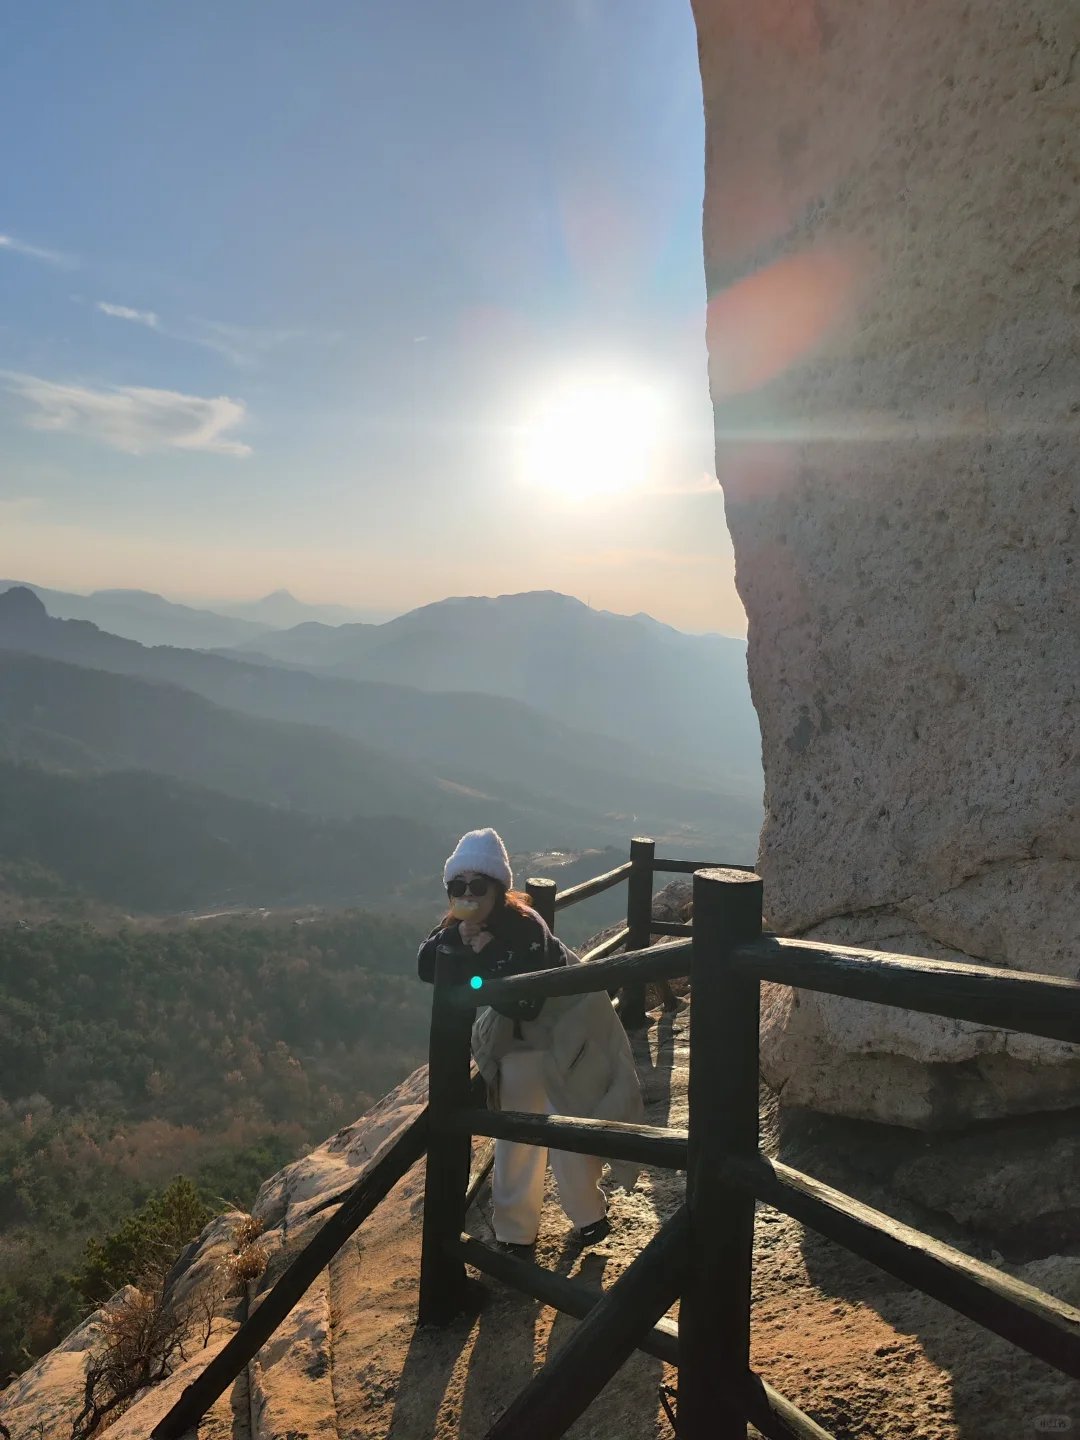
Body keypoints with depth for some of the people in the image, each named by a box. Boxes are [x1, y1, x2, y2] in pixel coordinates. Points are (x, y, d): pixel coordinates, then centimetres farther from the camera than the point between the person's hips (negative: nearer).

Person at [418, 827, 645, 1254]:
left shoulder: (525, 927, -32)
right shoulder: (456, 928, -9)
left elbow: (522, 1004, -38)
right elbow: (426, 968, -23)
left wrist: (485, 952, -37)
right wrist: (458, 936, -36)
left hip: (566, 1032, -6)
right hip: (515, 1042, 7)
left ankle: (589, 1215, 26)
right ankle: (515, 1231, 31)